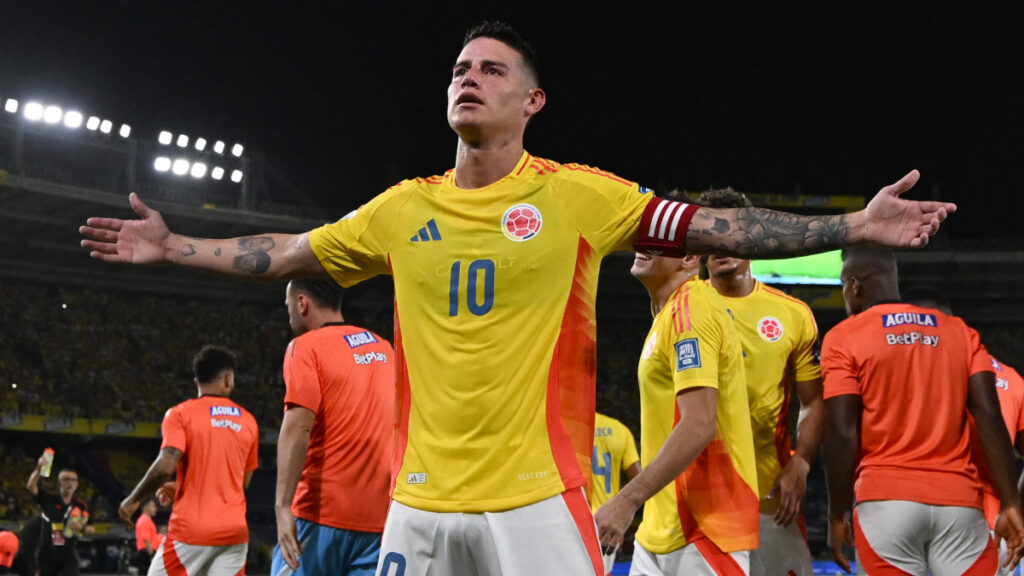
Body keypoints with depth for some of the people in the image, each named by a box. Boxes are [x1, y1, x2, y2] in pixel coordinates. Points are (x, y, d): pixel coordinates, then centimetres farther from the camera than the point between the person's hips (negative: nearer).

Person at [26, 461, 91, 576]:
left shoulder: (81, 506, 5)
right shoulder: (49, 500, 1)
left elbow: (91, 529, 11)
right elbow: (31, 486, -15)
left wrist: (81, 528, -13)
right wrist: (39, 469, -32)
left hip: (69, 557, 0)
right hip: (47, 555, 0)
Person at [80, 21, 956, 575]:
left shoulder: (577, 195, -1)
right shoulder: (402, 209, 10)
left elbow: (716, 229, -4)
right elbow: (286, 255, 19)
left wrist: (853, 227, -9)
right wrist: (173, 248, 19)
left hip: (537, 498, -3)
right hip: (420, 501, 4)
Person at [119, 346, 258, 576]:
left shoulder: (181, 414, -3)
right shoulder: (248, 421, 11)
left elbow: (165, 466, -16)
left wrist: (133, 500, 0)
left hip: (192, 530, -4)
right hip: (235, 531, 4)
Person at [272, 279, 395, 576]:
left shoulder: (306, 346, -4)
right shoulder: (383, 347, 15)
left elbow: (297, 427, -16)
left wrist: (283, 505, -20)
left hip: (321, 512, -5)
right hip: (380, 517, 5)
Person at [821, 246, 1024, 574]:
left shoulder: (845, 339, 3)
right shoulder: (960, 332, 14)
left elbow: (842, 434, -4)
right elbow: (990, 419, 5)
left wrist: (837, 515, 2)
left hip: (887, 500, -3)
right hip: (960, 501, 3)